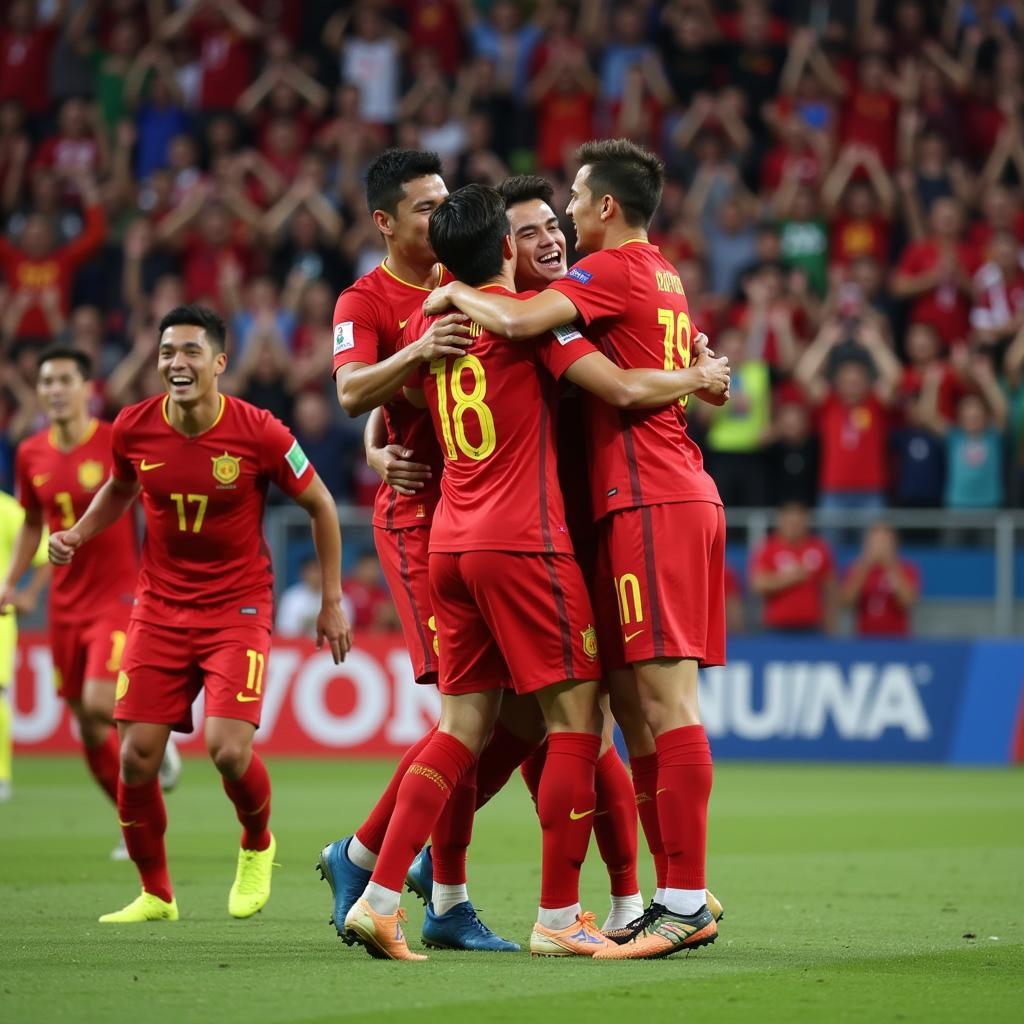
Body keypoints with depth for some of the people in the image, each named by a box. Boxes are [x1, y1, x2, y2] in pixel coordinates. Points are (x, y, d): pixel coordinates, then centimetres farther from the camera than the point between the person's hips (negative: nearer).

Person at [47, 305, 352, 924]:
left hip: (238, 608, -3)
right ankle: (155, 894, 15)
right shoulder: (133, 428, -6)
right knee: (137, 755, -5)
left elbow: (320, 505, 0)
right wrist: (77, 535, 0)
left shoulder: (258, 432, -15)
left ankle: (258, 845, 16)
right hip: (160, 608, 3)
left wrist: (332, 601, 1)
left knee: (228, 747, -18)